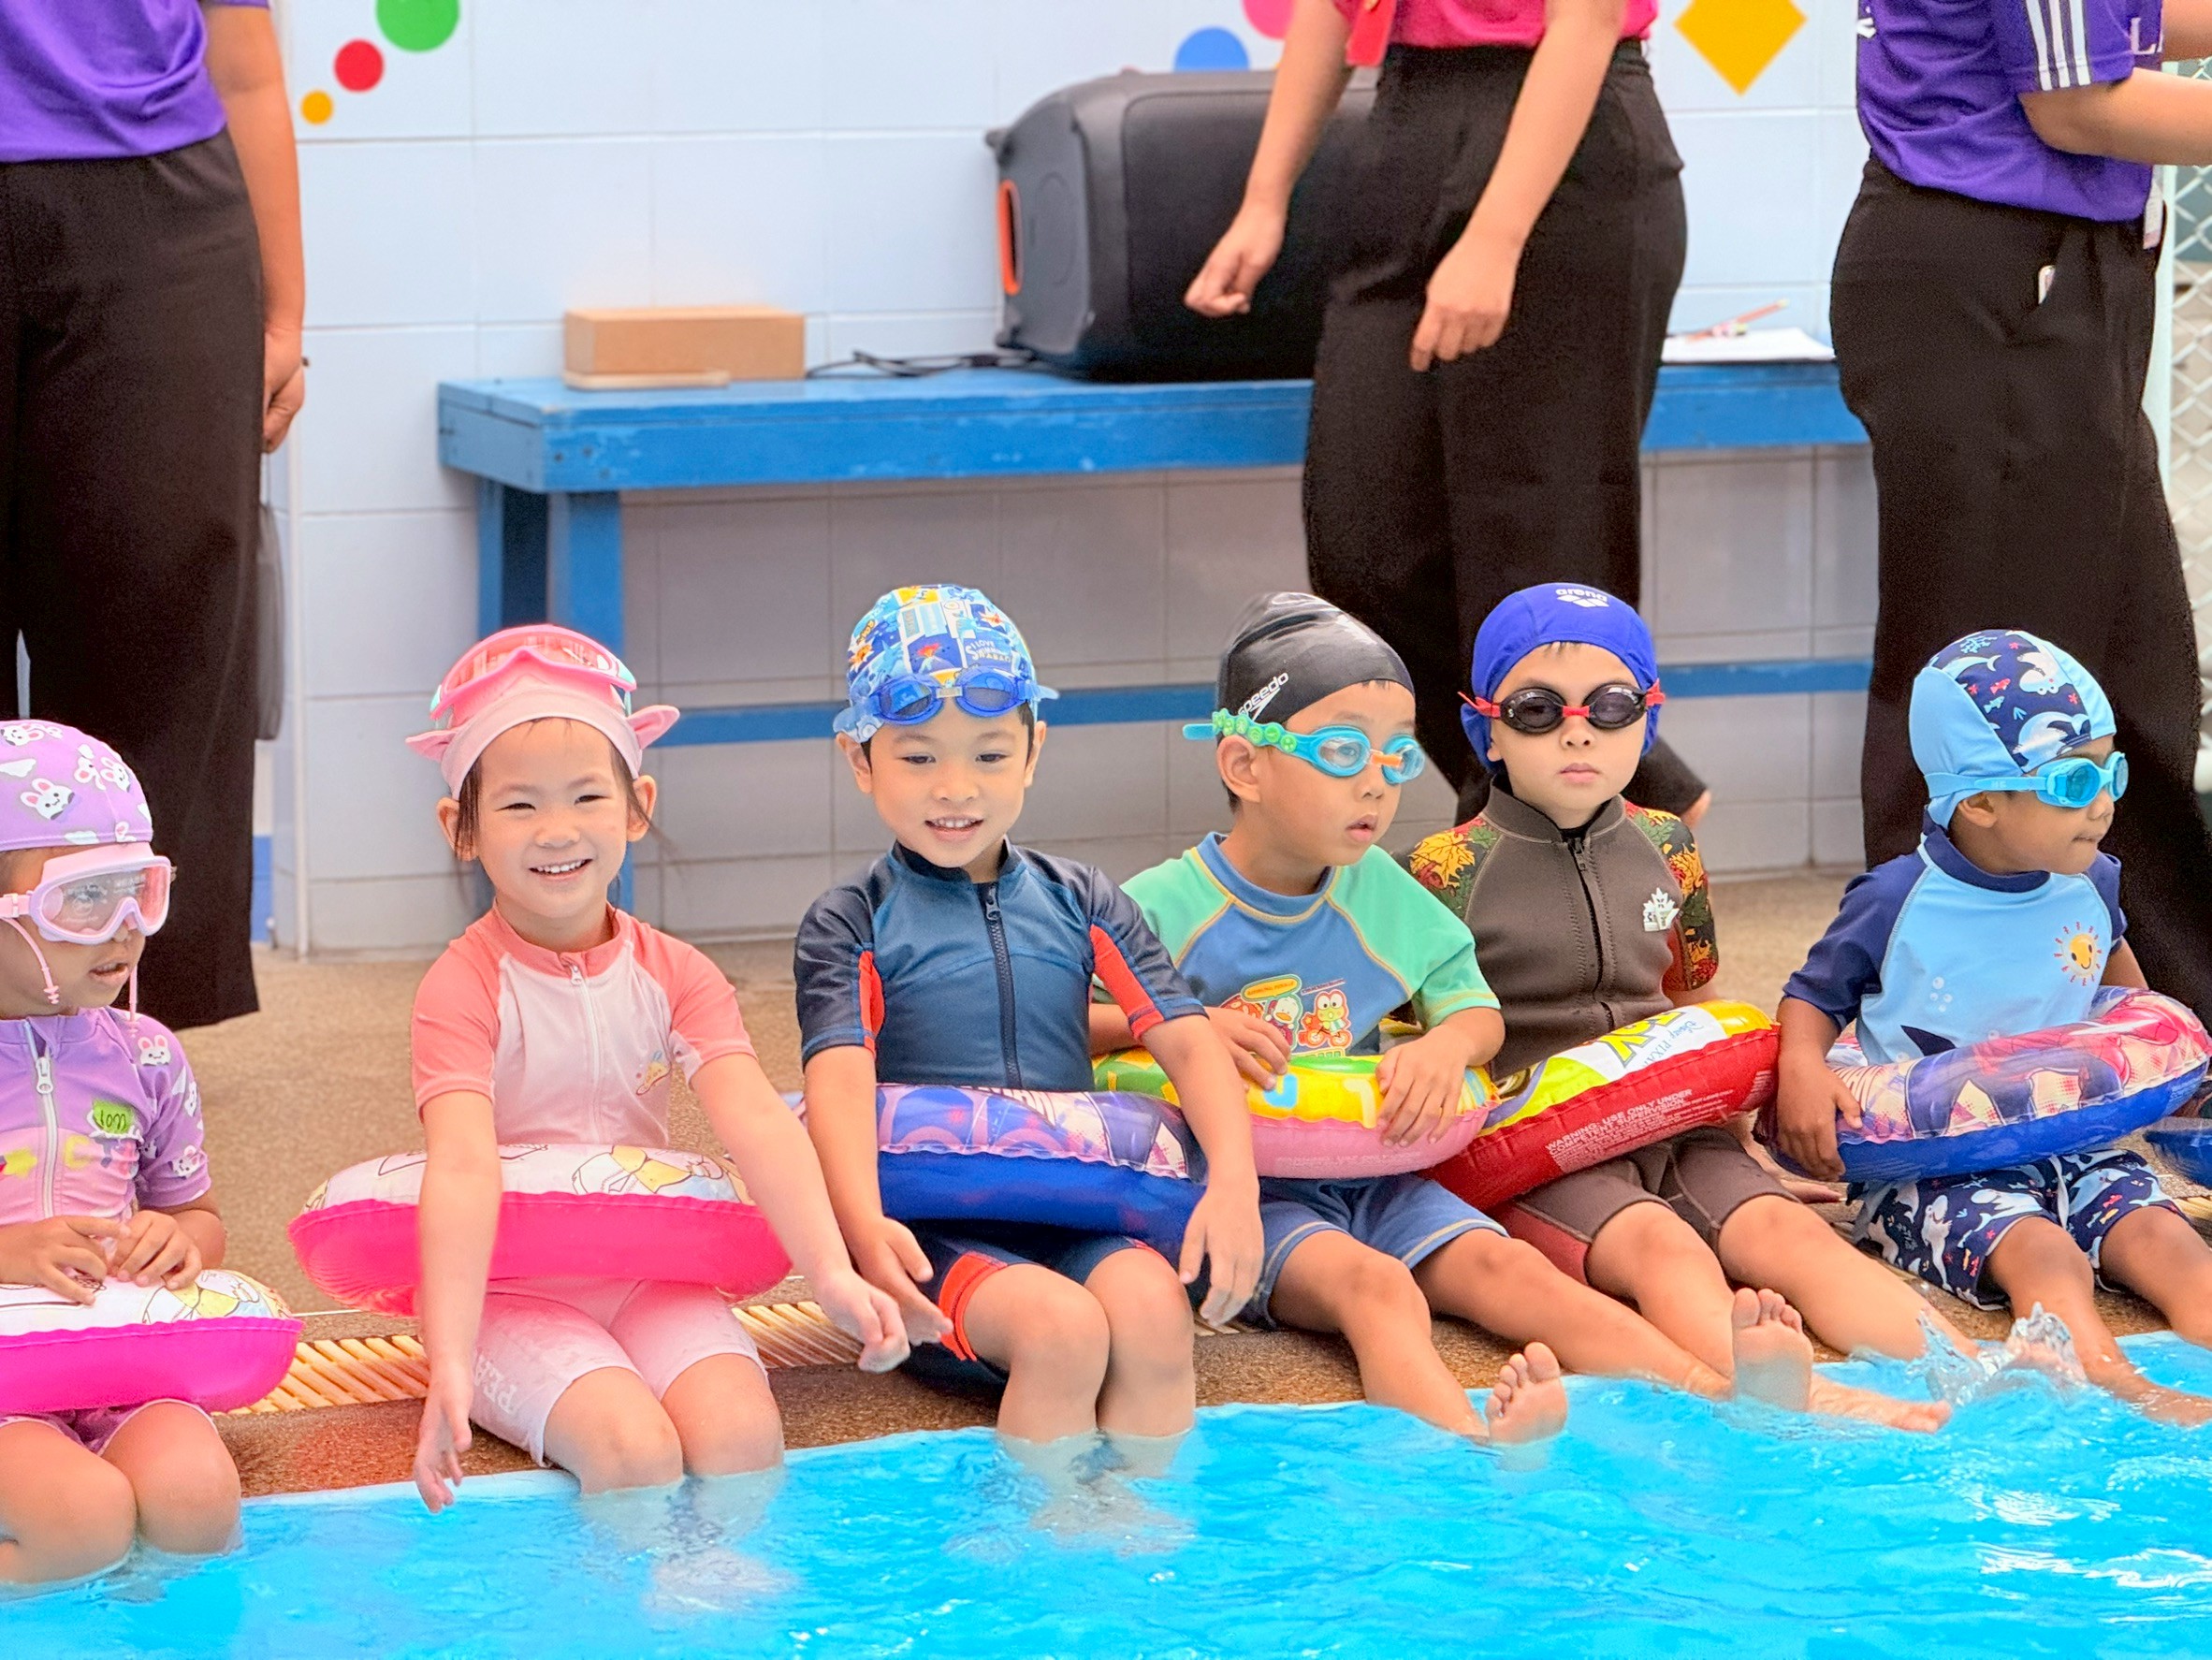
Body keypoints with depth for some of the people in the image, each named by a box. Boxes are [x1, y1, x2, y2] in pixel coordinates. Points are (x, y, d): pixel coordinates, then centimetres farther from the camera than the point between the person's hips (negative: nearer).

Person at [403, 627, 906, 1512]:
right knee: (633, 1450, -28)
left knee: (742, 1434, -24)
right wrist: (449, 1366, -37)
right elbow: (464, 1169, -25)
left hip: (652, 1276, 4)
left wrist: (832, 1273, -28)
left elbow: (759, 1120, -11)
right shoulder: (462, 988, -10)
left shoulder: (674, 974, 4)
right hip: (511, 1293, -4)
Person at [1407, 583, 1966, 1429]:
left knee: (1791, 1230, -23)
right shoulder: (1451, 871, 0)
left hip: (1675, 1132, 5)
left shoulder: (1667, 850, 15)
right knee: (1659, 1243, -34)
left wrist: (1734, 1133, 14)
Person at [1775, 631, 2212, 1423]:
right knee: (2038, 1250, -34)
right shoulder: (1895, 904, -9)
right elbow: (1814, 997, 4)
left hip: (2073, 1141, 5)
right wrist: (1802, 1068, -16)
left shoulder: (2088, 885, 7)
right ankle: (2120, 1394, -59)